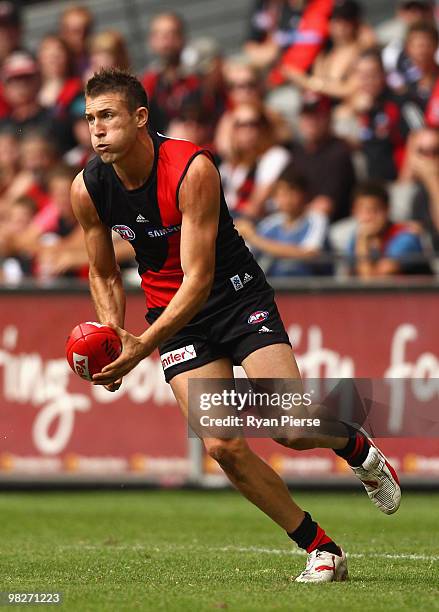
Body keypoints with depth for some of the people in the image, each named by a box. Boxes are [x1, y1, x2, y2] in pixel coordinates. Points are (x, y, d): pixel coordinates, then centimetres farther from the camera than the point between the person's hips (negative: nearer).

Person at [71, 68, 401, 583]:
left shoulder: (193, 169, -24)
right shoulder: (87, 190, -9)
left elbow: (198, 278, -27)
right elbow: (103, 275, 8)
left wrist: (142, 347, -34)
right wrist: (113, 337, -11)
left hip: (236, 294, -3)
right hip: (173, 317, 4)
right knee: (223, 446, -14)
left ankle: (357, 448, 18)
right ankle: (320, 548, 1)